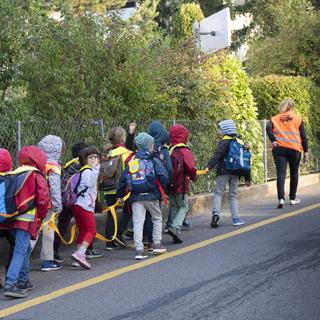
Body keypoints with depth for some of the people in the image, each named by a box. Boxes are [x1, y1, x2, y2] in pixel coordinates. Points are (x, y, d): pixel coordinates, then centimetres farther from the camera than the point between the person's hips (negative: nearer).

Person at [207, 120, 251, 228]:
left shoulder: (224, 142, -6)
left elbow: (217, 156, -20)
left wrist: (209, 166, -28)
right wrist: (247, 177, 21)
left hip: (223, 172, -5)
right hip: (235, 172, 5)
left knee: (218, 193, -2)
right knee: (233, 195, 13)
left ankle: (216, 213, -21)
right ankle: (236, 218, 9)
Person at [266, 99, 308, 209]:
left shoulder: (275, 119, 11)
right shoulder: (298, 118, 9)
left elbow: (268, 128, -9)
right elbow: (303, 136, 5)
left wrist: (273, 141, -8)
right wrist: (305, 151, 7)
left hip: (279, 149, 0)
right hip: (294, 149, 0)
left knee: (281, 174, -7)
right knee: (294, 173, 16)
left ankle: (281, 198, -24)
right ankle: (293, 198, 23)